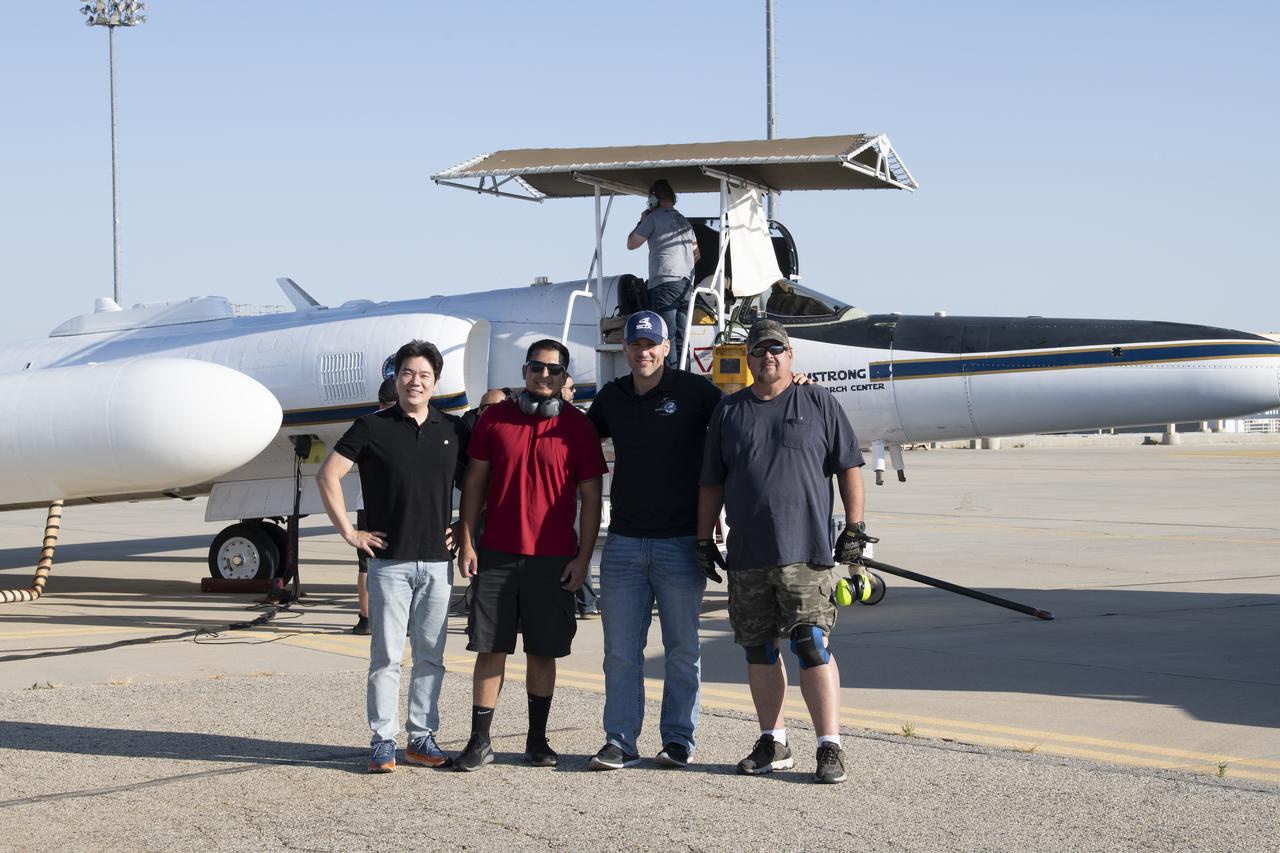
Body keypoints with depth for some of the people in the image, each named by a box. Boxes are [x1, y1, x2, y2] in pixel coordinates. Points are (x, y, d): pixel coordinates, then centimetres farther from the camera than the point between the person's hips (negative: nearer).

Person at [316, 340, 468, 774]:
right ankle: (383, 741, 6)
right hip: (389, 560, -3)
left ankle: (422, 737, 16)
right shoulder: (373, 427, -1)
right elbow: (327, 475, -2)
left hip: (437, 562, 3)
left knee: (431, 656, 7)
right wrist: (349, 532, -4)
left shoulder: (453, 430, 8)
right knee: (386, 656, -1)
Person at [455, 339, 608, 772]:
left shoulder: (578, 426, 1)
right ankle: (480, 740, 8)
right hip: (496, 555, 1)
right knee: (490, 649, 2)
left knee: (543, 651, 6)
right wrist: (466, 543, 2)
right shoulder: (495, 418, 5)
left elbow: (590, 498, 3)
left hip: (553, 559, -1)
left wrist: (583, 557, -3)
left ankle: (537, 739, 18)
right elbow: (474, 483, 9)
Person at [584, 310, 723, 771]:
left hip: (680, 542, -3)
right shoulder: (612, 396, 11)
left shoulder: (694, 391, -3)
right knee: (620, 650, 3)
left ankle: (678, 739, 15)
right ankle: (620, 741, 9)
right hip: (623, 542, 3)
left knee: (682, 649, 5)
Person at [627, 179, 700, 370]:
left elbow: (632, 243, 3)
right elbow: (696, 254, 28)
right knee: (681, 337, 7)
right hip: (687, 283, 7)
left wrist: (641, 222, 16)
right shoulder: (684, 220, 22)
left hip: (664, 282, -7)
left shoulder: (654, 217, -1)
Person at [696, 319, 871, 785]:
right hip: (746, 554, 4)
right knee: (758, 649, 8)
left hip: (806, 551, -3)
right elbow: (711, 482, 14)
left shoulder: (819, 404, 6)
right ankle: (773, 743, 19)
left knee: (812, 645, -10)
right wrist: (704, 538, 9)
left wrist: (854, 527, -2)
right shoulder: (728, 411, 13)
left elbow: (849, 467, 5)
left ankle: (830, 746, -5)